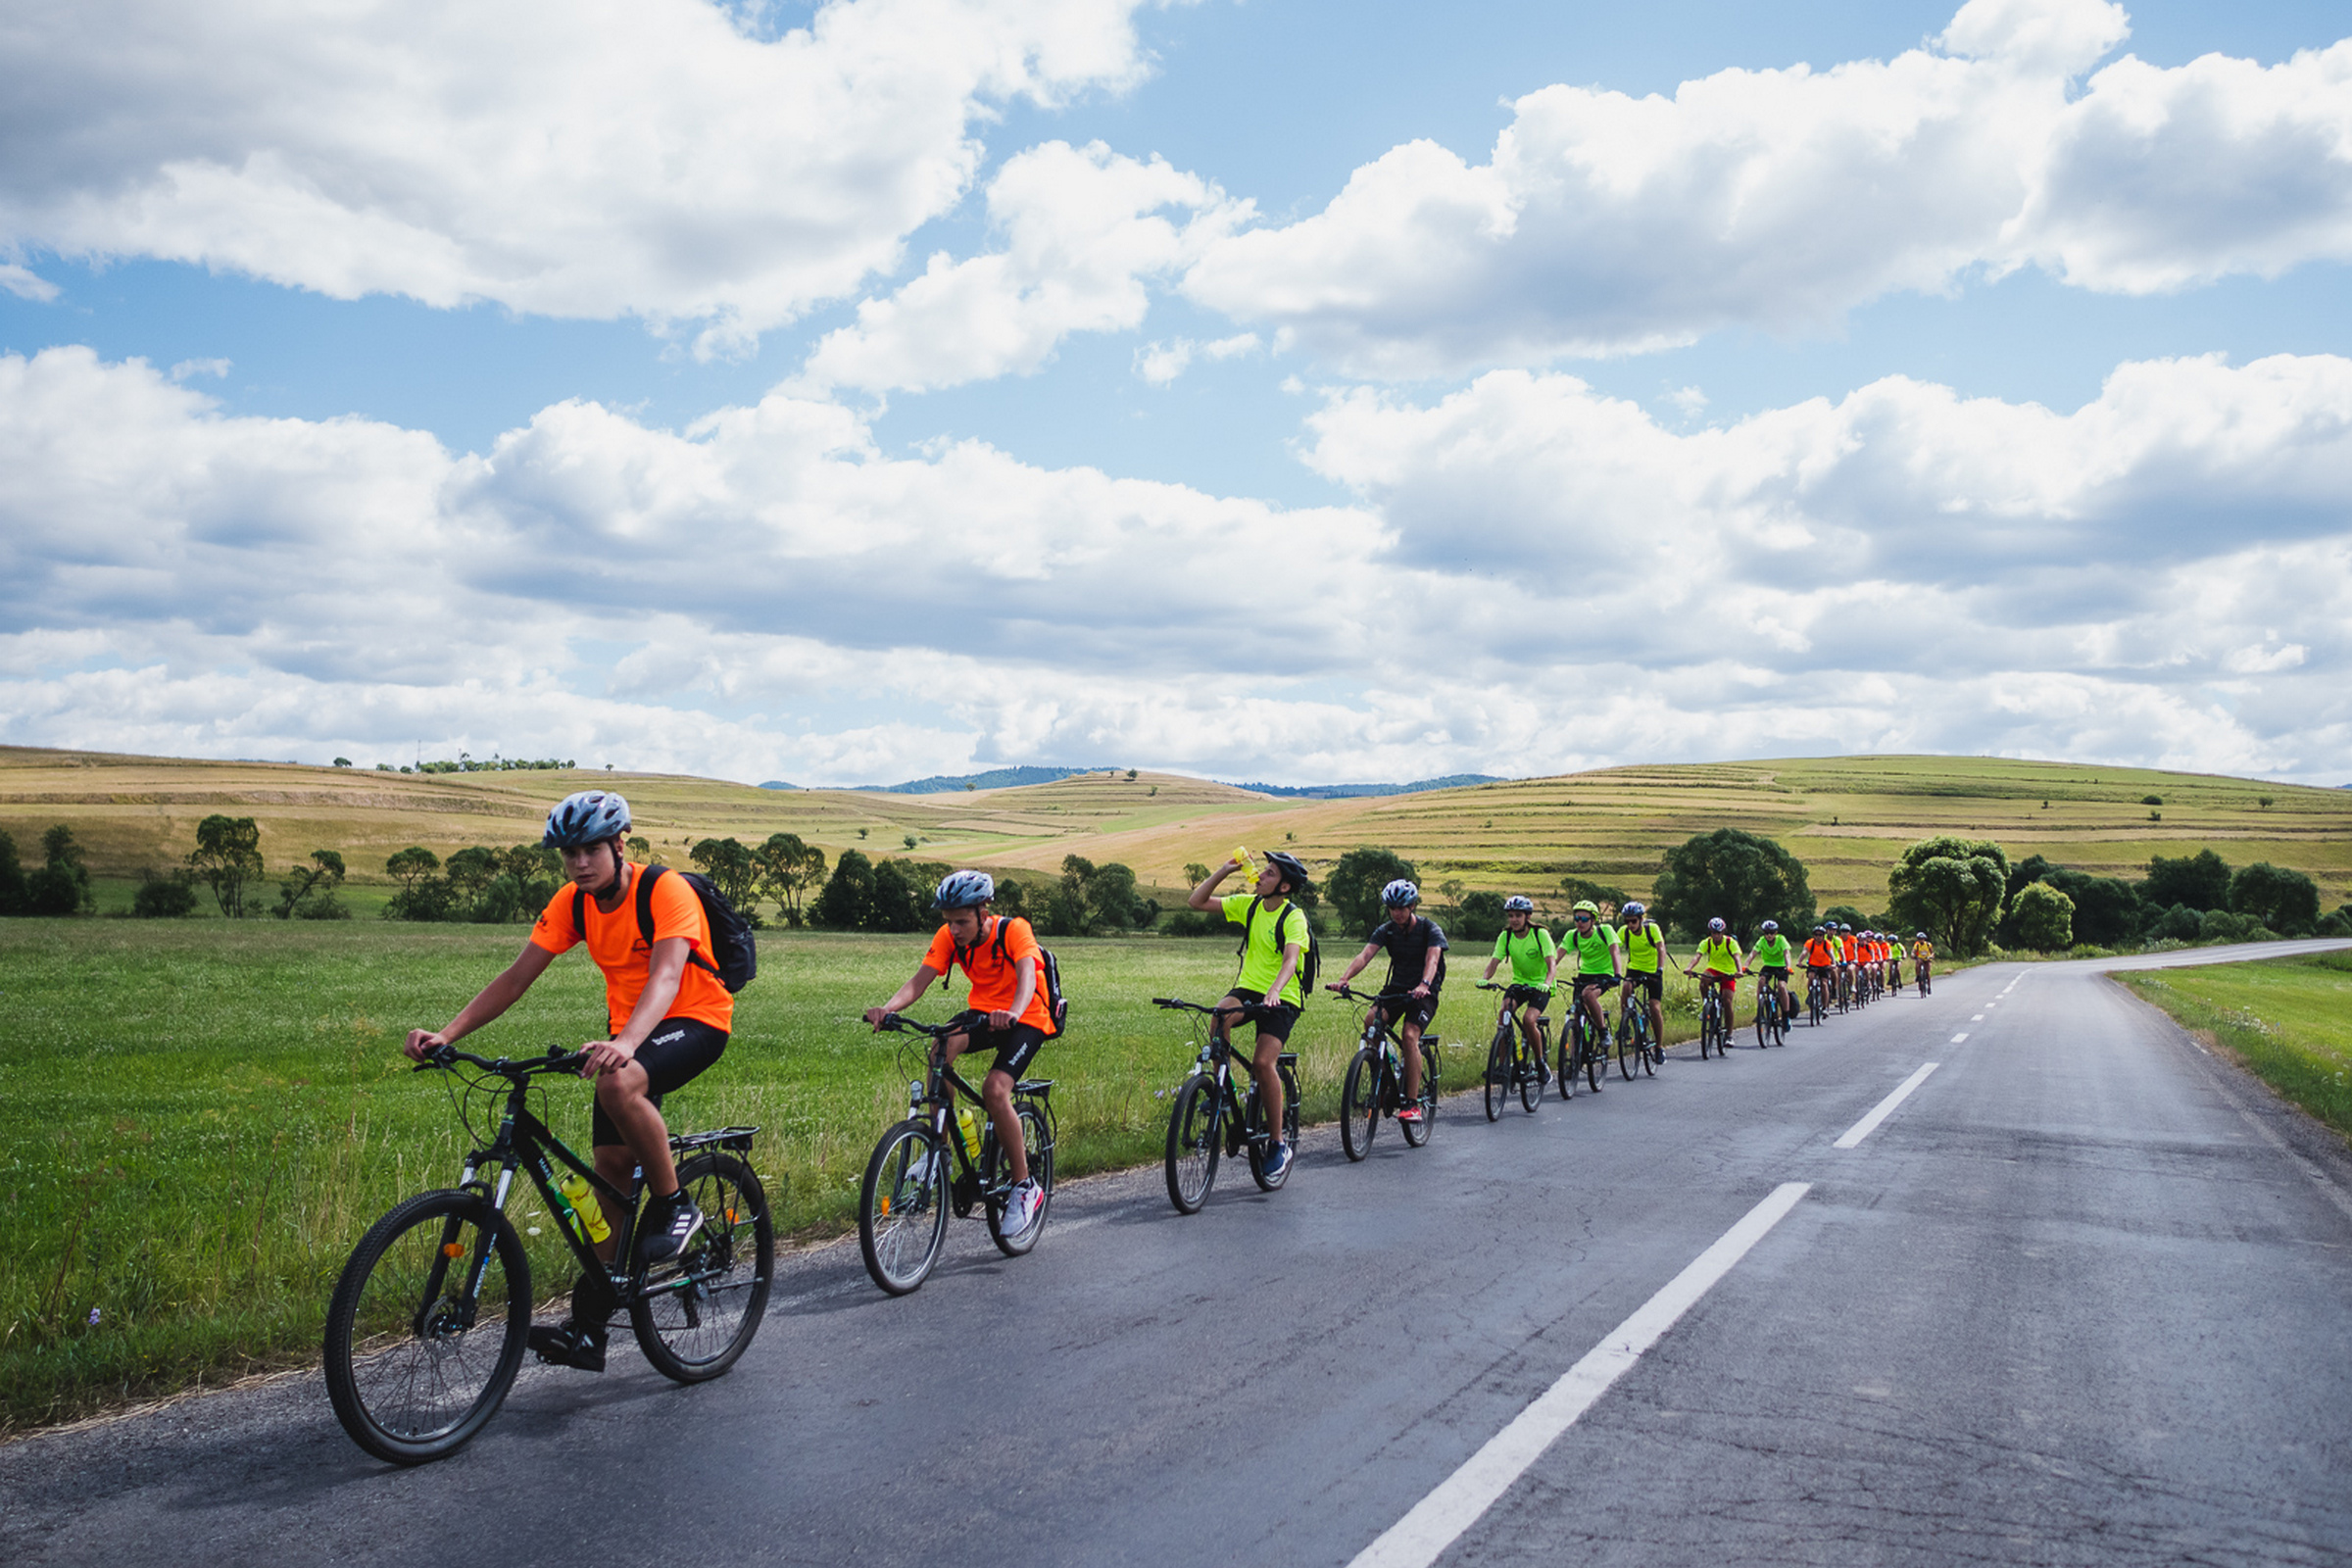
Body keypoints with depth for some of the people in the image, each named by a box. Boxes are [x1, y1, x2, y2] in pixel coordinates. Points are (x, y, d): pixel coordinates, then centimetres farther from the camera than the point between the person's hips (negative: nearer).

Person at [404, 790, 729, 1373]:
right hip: (628, 1033, 6)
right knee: (610, 1166, 0)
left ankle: (674, 1205, -14)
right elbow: (516, 977, -6)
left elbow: (665, 977, -37)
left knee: (618, 1084, -36)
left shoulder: (666, 891, -22)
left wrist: (626, 1043, -54)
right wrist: (447, 1033, -18)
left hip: (695, 1021, -6)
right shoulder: (573, 903, -4)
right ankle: (588, 1329, 9)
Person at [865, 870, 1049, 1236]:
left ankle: (1025, 1186, -10)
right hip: (982, 1011, 5)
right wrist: (889, 1007, -42)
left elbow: (1027, 976, -39)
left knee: (994, 1090, -26)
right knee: (941, 1048, -27)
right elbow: (919, 979, -21)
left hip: (1027, 1019, -5)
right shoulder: (948, 937, -11)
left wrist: (1013, 1013, -60)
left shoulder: (1014, 930, -23)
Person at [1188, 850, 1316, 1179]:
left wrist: (1275, 991, -47)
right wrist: (1224, 870, -6)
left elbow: (1290, 959, -30)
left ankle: (1278, 1143, -7)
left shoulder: (1294, 918, -14)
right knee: (1219, 1018, -30)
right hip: (1248, 988, 5)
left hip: (1282, 999, -5)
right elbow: (1197, 901, 4)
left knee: (1263, 1063, -21)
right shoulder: (1248, 905, 3)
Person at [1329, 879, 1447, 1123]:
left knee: (1409, 1036, -26)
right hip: (1396, 987, 4)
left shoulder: (1430, 930, -11)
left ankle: (1412, 1104, -21)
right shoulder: (1386, 930, -1)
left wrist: (1424, 985, -49)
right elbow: (1365, 955, -15)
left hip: (1423, 992, -4)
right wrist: (1343, 979, -33)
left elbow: (1432, 959, -28)